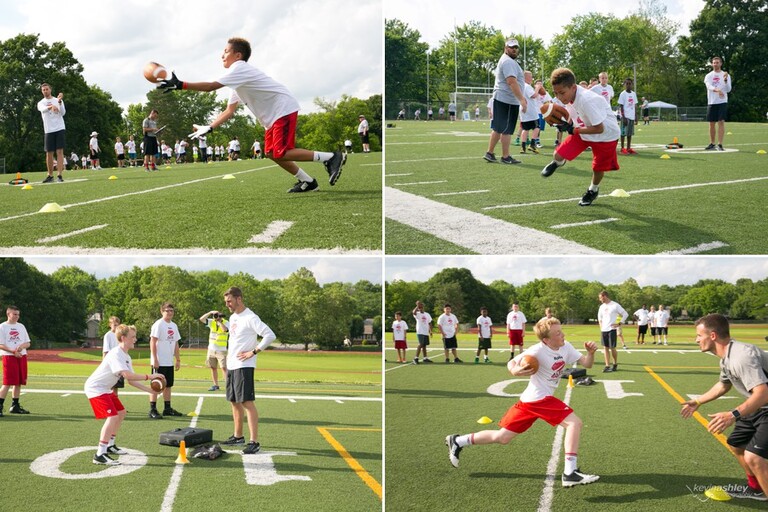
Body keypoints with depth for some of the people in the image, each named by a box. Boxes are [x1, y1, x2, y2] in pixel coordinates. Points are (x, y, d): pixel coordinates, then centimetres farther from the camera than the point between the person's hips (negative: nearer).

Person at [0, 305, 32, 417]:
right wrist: (13, 352, -18)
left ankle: (15, 406, 15)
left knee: (19, 382, 7)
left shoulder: (21, 326, 14)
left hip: (22, 357, 6)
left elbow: (28, 343, 14)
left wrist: (22, 346, -9)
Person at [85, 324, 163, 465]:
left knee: (121, 413, 20)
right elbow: (127, 375, -36)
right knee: (112, 416, -23)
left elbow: (131, 380, 10)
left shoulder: (126, 357, 9)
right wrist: (149, 376, -32)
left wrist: (149, 390, 2)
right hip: (95, 388, -11)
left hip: (105, 389, 11)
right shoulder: (116, 354, -23)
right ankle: (100, 455, -24)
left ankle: (110, 446, 33)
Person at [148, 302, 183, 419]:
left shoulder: (174, 326, 13)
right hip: (159, 362, -7)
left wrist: (178, 359, 15)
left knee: (168, 385, 11)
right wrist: (155, 360, -18)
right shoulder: (158, 324, -9)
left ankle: (167, 409, 18)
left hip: (169, 362, 7)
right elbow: (152, 342, -13)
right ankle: (152, 410, -2)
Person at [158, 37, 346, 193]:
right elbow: (230, 111, 19)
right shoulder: (237, 80, 19)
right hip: (273, 116, 10)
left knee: (281, 154, -17)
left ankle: (331, 157, -14)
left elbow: (211, 86, -24)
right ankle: (307, 181, 12)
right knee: (271, 152, 9)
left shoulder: (240, 69, -13)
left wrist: (180, 85, -24)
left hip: (284, 109, -10)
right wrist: (209, 128, 9)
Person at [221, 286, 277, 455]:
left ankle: (254, 442, -13)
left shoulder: (250, 318, -15)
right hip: (231, 366, 10)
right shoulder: (233, 317, 15)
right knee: (234, 401, 15)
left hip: (244, 366, -9)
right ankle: (238, 436, 27)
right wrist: (230, 355, 16)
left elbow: (270, 335, -22)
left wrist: (253, 352, -20)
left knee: (247, 402, -12)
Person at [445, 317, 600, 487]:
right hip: (539, 398, -8)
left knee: (502, 438, 14)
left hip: (529, 401, 8)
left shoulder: (566, 347, 2)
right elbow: (511, 363, -13)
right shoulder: (538, 350, -18)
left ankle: (458, 441, 25)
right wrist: (515, 371, -36)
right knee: (575, 423, -17)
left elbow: (586, 363, 4)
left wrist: (591, 352, -17)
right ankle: (570, 473, -18)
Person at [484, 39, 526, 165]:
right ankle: (505, 157, 1)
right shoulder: (508, 61, -15)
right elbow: (512, 82, -25)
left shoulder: (507, 60, 21)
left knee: (498, 128, 13)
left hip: (500, 99, 11)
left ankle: (490, 153, 17)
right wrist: (522, 99, -29)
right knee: (507, 129, -4)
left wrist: (521, 97, 27)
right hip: (507, 101, -11)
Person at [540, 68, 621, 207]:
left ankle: (593, 190, 36)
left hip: (606, 136, -6)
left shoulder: (587, 100, -38)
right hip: (583, 132, 6)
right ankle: (557, 162, 30)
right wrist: (566, 125, -14)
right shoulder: (569, 96, -14)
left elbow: (599, 128, -34)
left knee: (598, 167, 5)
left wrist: (574, 130, -30)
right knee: (559, 154, -7)